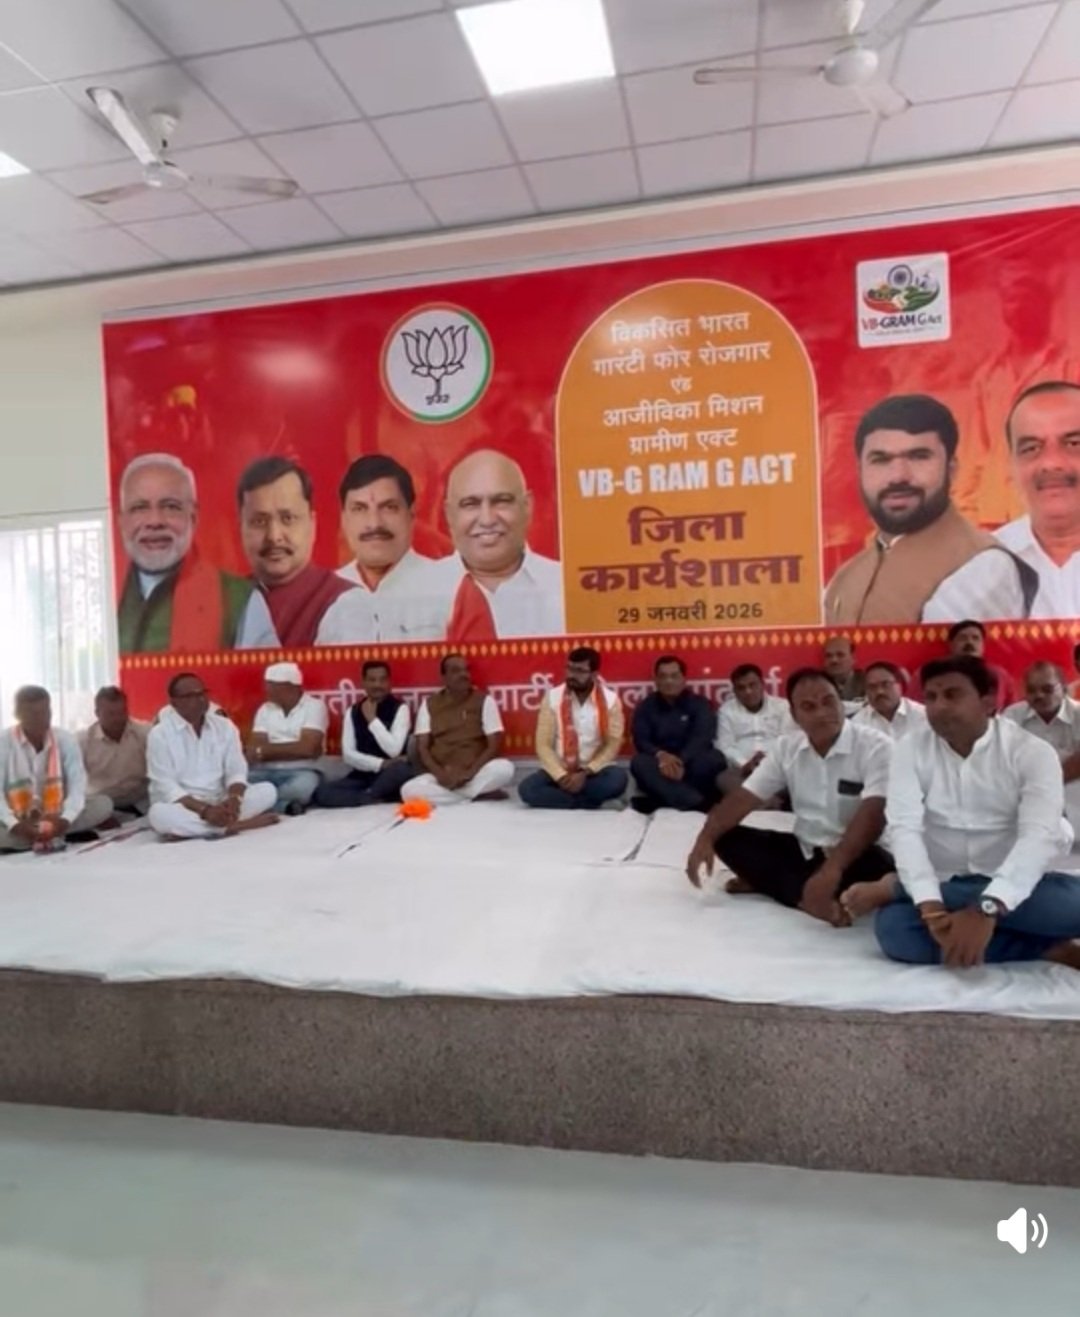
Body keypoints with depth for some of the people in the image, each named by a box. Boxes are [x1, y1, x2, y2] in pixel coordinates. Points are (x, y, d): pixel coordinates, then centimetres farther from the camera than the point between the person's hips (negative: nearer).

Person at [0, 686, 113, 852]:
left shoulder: (65, 739, -4)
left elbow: (78, 785, -13)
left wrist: (65, 819, -33)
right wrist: (15, 825, -35)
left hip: (56, 817, 2)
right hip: (17, 821, -2)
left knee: (104, 804, -21)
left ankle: (49, 835, -26)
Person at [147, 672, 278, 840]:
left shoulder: (225, 726, 5)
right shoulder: (160, 734, -7)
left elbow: (236, 771, 0)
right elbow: (165, 787, -14)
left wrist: (234, 799, -23)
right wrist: (204, 810, -27)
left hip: (220, 804, 3)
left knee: (268, 790, -17)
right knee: (159, 814, -37)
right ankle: (236, 824, -29)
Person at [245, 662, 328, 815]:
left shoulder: (314, 706, -1)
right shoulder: (265, 709, 14)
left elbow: (307, 748, -14)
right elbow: (252, 750, 2)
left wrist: (265, 751, -5)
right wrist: (291, 750, -14)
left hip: (300, 771, -4)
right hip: (266, 772, 4)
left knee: (305, 784, -39)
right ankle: (283, 805, -22)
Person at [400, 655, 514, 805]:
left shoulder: (485, 701, 2)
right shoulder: (429, 704, 7)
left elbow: (494, 745, -4)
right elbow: (422, 748, 2)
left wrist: (470, 773, -18)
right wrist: (440, 774, -16)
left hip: (477, 773, -1)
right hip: (442, 776, 1)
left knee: (504, 768, -33)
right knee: (409, 790, -30)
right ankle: (479, 794, -22)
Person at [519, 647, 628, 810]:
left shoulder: (610, 700, -4)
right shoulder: (552, 697, -4)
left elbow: (613, 744, -7)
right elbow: (543, 745, -6)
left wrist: (585, 773, -20)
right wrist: (561, 776, -21)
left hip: (594, 770, -1)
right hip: (559, 770, 1)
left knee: (618, 779, -34)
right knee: (527, 789, -27)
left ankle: (560, 796, -18)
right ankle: (589, 801, -17)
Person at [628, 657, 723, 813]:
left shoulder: (700, 703, 3)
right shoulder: (646, 706, 7)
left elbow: (702, 739, -13)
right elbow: (640, 740, -7)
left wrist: (681, 761, -32)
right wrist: (660, 755, -30)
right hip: (660, 763, 1)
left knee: (714, 759, -31)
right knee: (639, 763, -32)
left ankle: (661, 799, -27)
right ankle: (696, 801, -40)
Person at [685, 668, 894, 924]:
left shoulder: (875, 746, -15)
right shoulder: (786, 748, 1)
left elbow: (872, 816, -27)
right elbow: (743, 798, -2)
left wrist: (833, 868, -42)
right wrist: (705, 838, -20)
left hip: (854, 855, -4)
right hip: (804, 850, 4)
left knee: (883, 867, -38)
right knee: (727, 838, -10)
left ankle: (767, 880, -23)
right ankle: (806, 898, -24)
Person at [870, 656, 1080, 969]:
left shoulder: (1032, 752, -8)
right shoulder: (912, 748, -3)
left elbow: (1040, 835, -22)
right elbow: (905, 828, -14)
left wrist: (986, 910, -38)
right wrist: (932, 908, -32)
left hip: (1009, 888, -1)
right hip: (940, 885, 2)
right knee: (892, 927, -31)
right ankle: (1048, 948, -19)